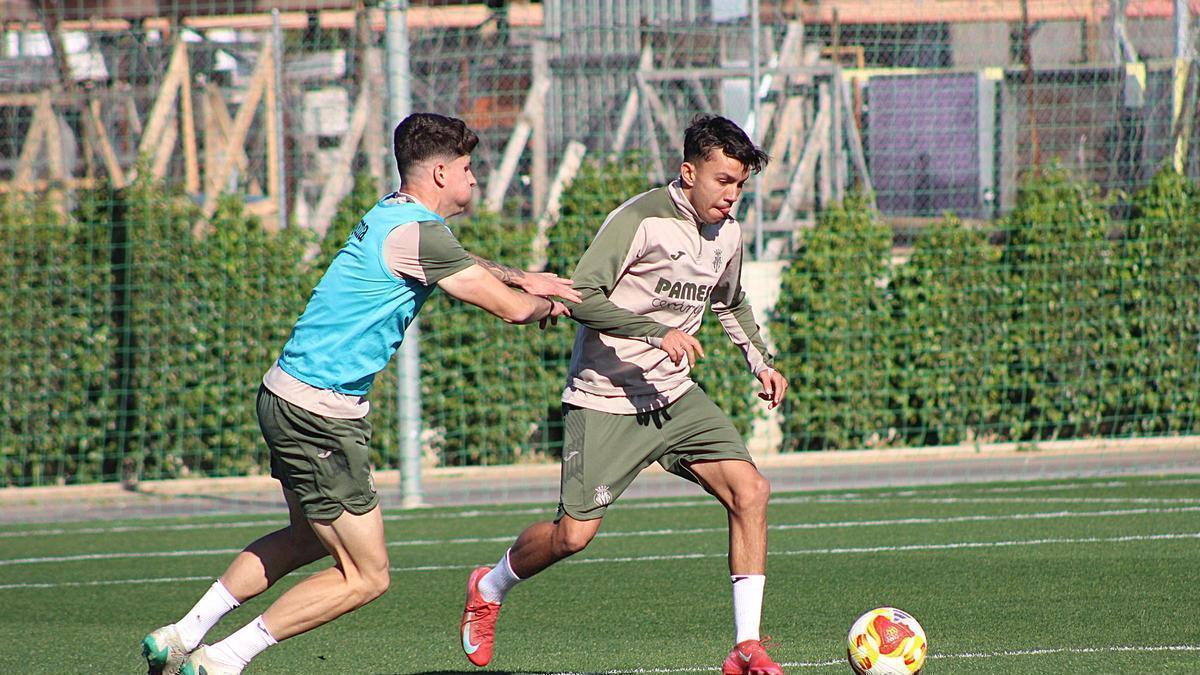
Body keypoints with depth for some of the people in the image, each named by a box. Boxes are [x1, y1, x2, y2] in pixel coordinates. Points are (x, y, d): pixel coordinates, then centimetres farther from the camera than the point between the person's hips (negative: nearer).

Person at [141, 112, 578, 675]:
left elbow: (462, 263, 32)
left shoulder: (393, 213, 10)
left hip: (286, 396, 10)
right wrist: (545, 306, 6)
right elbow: (511, 308, -15)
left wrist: (521, 279, 23)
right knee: (366, 577, -3)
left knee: (308, 537, 30)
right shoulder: (418, 233, -19)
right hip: (319, 413, -10)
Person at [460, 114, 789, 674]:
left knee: (750, 490, -12)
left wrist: (760, 362, 15)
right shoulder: (641, 220, -17)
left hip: (675, 395, 6)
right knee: (574, 533, -9)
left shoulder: (726, 233, 8)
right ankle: (490, 587, 23)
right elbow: (582, 297, -22)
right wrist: (656, 333, -30)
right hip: (605, 399, -6)